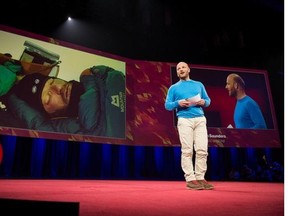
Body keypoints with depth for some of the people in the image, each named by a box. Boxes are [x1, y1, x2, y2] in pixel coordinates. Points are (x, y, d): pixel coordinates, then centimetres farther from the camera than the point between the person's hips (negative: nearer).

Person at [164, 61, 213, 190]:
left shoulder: (199, 85, 22)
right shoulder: (173, 88, 15)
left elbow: (208, 100, 20)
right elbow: (167, 105, 7)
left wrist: (203, 102, -3)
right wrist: (178, 103, -11)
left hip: (200, 119, 3)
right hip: (184, 120, -2)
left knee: (202, 150, -4)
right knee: (187, 151, -7)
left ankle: (200, 178, 4)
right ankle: (190, 179, -3)